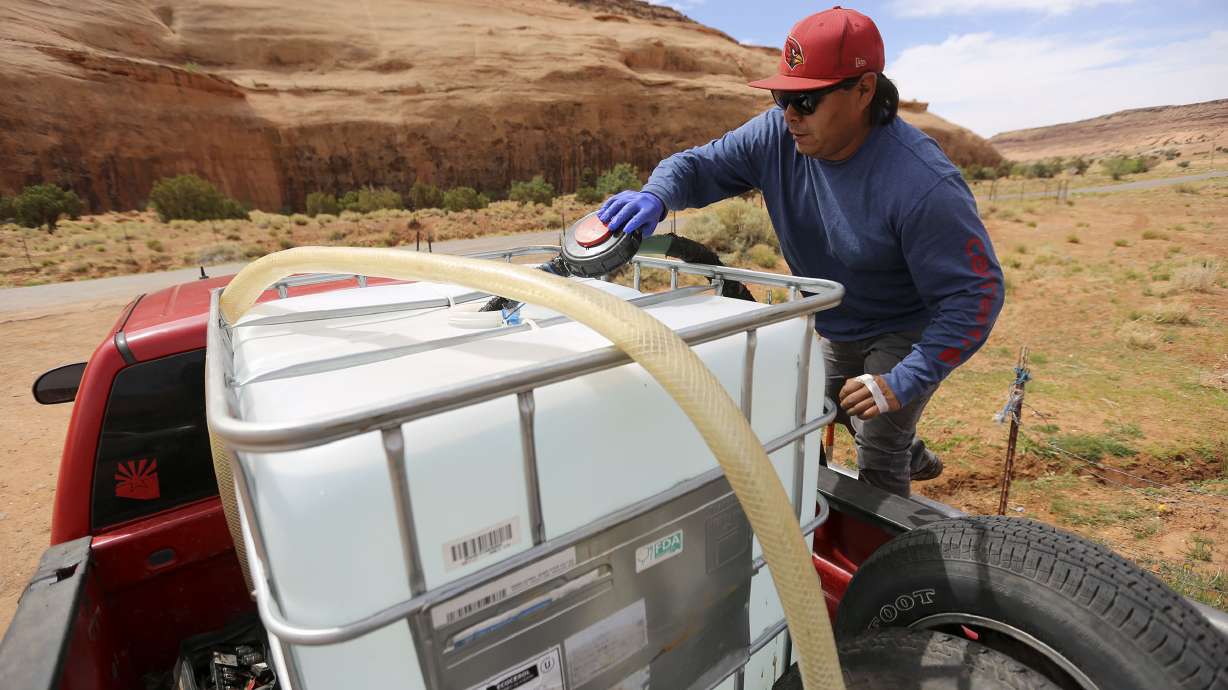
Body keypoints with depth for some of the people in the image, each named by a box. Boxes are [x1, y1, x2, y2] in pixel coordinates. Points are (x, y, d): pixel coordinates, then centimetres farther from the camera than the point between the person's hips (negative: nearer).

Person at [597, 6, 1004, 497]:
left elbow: (975, 293, -30)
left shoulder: (922, 182, -35)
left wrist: (906, 382, -35)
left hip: (907, 332, -6)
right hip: (835, 328, 7)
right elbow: (698, 164, -13)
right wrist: (655, 197, -36)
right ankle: (913, 456, 58)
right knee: (848, 413, 28)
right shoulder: (776, 135, -19)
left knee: (877, 460, -4)